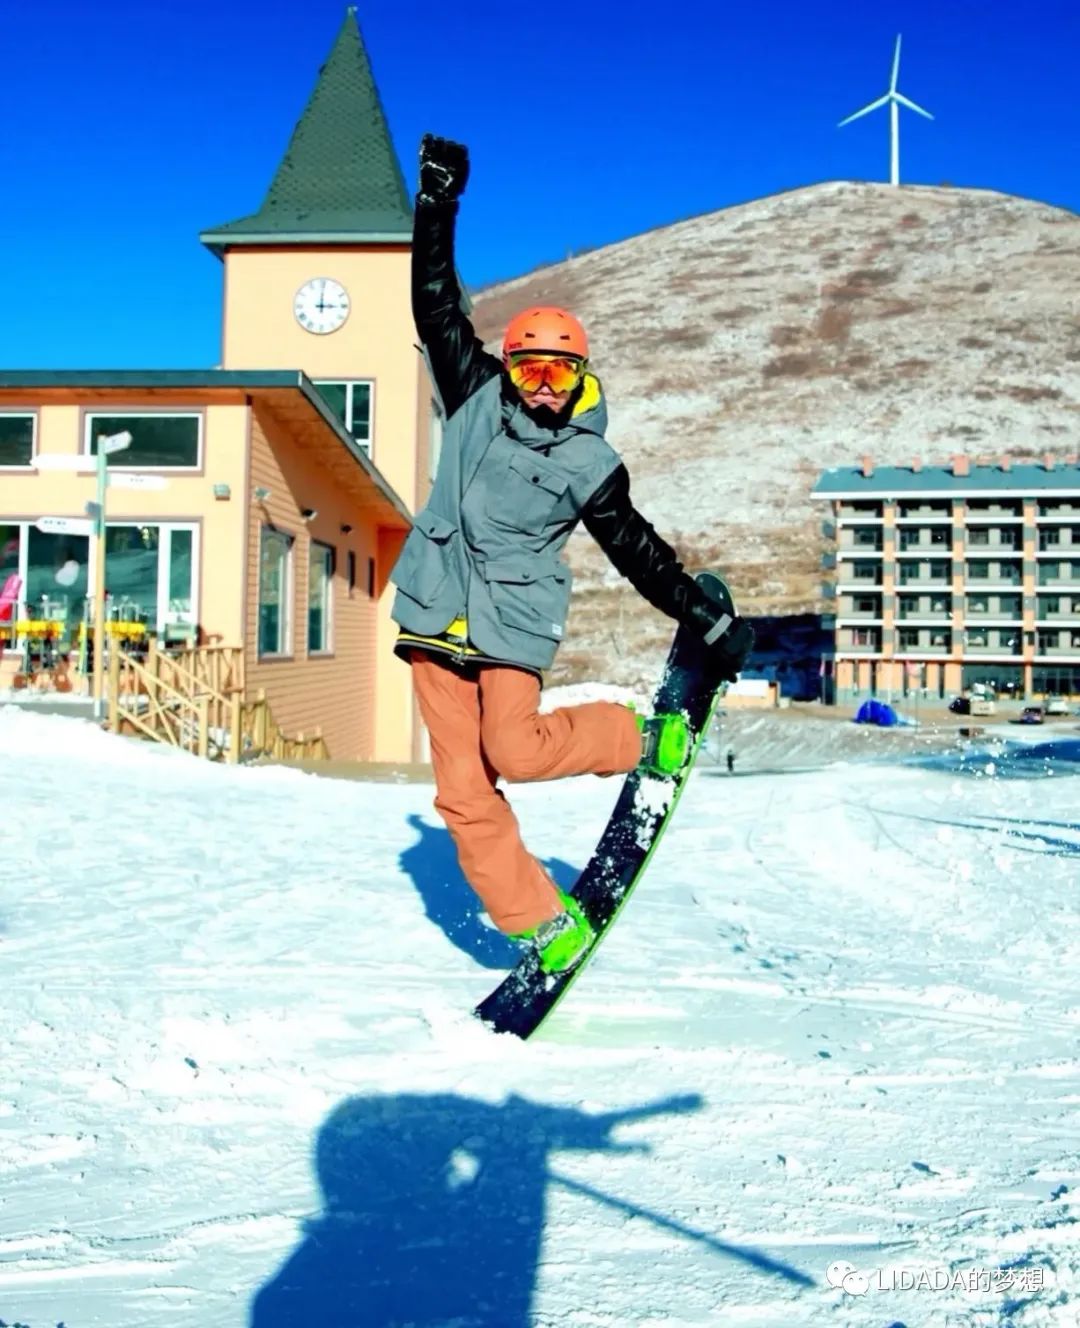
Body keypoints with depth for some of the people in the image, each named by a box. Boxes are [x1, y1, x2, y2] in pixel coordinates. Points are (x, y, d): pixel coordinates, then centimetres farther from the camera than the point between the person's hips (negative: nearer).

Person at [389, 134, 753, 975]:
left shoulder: (591, 465, 0)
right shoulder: (476, 399, 5)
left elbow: (639, 551, 1)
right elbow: (436, 305, 6)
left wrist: (711, 622, -2)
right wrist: (438, 203, 2)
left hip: (514, 622, -3)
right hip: (437, 614, 3)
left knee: (513, 753, -22)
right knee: (463, 789, -1)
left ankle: (644, 738, 4)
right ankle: (542, 921, 9)